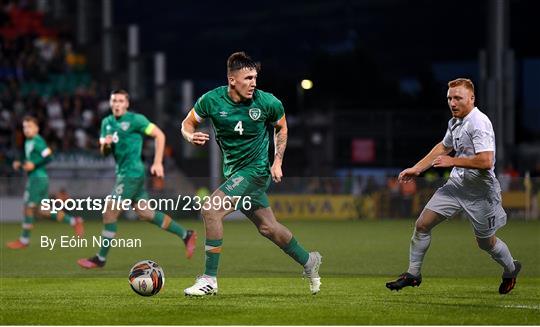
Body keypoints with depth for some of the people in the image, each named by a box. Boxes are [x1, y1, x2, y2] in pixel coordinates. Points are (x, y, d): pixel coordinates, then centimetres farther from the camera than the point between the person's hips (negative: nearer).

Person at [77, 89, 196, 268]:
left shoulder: (135, 120, -9)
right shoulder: (107, 123, 13)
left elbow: (159, 135, -8)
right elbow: (104, 153, 16)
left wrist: (158, 163, -12)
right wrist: (106, 144, -8)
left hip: (132, 172, -8)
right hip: (123, 173, 8)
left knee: (110, 213, -8)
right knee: (145, 213, 11)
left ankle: (100, 258, 1)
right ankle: (186, 235, 21)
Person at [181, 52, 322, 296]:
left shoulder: (267, 102, -13)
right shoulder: (212, 100, -9)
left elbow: (281, 127, 7)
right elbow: (187, 123, 4)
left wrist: (277, 162, -1)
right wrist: (191, 136, -19)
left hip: (256, 170, -5)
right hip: (233, 171, 5)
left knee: (211, 210, -20)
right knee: (267, 227, 14)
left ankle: (209, 279, -13)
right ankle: (308, 261, 38)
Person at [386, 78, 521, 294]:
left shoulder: (479, 123, -22)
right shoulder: (455, 122, 5)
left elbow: (486, 161, -31)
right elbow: (443, 147, 26)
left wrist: (453, 161, -22)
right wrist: (417, 169, 22)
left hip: (480, 192, -7)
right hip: (456, 185, 7)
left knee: (486, 243, 9)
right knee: (422, 224, -1)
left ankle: (511, 270, 38)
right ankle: (412, 274, 12)